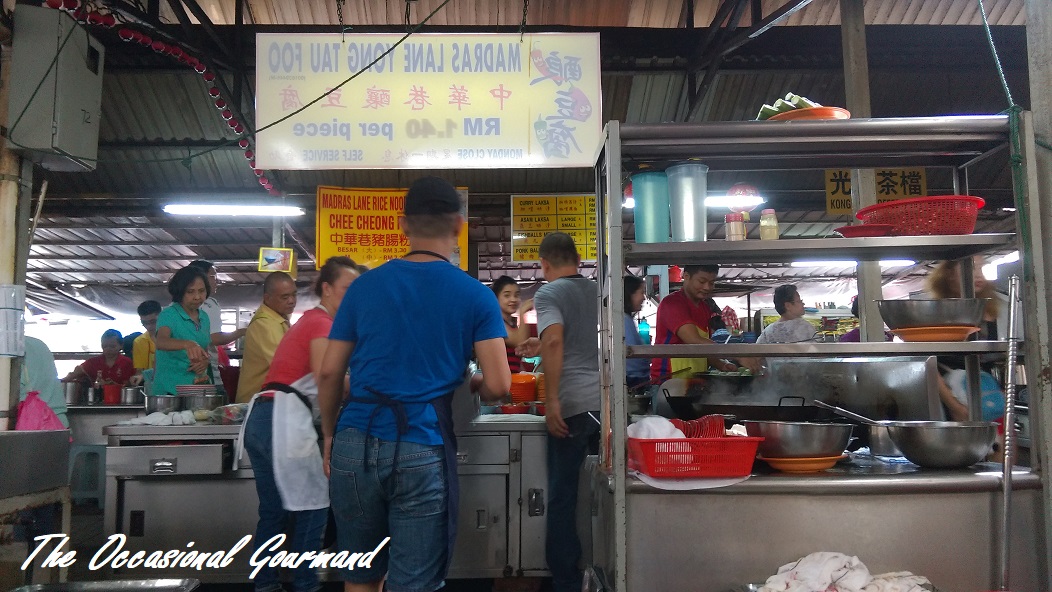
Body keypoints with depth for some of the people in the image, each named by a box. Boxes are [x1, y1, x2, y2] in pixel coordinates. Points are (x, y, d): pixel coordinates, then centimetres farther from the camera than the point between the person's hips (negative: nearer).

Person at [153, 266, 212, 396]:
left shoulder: (204, 317, 10)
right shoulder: (169, 314, -8)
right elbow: (160, 342, -27)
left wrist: (205, 361, -2)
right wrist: (187, 344, -46)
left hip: (200, 386, 5)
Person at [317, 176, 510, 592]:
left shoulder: (364, 286, 7)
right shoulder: (475, 296, 0)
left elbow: (330, 373, 8)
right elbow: (498, 386, -5)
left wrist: (330, 436, 20)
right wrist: (474, 386, 17)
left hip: (355, 443, 3)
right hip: (423, 450, -3)